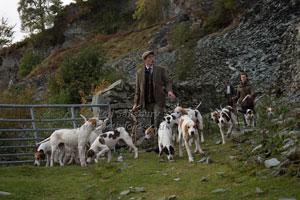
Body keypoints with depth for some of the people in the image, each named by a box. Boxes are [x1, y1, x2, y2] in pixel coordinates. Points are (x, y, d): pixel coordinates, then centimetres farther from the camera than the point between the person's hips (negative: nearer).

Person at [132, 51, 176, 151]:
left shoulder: (160, 70, 7)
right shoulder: (139, 73, 11)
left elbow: (166, 82, 6)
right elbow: (137, 89, 14)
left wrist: (169, 91, -15)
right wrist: (136, 103, 10)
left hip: (158, 101, -2)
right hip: (146, 102, 2)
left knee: (158, 123, -14)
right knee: (151, 124, 5)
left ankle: (158, 144, -14)